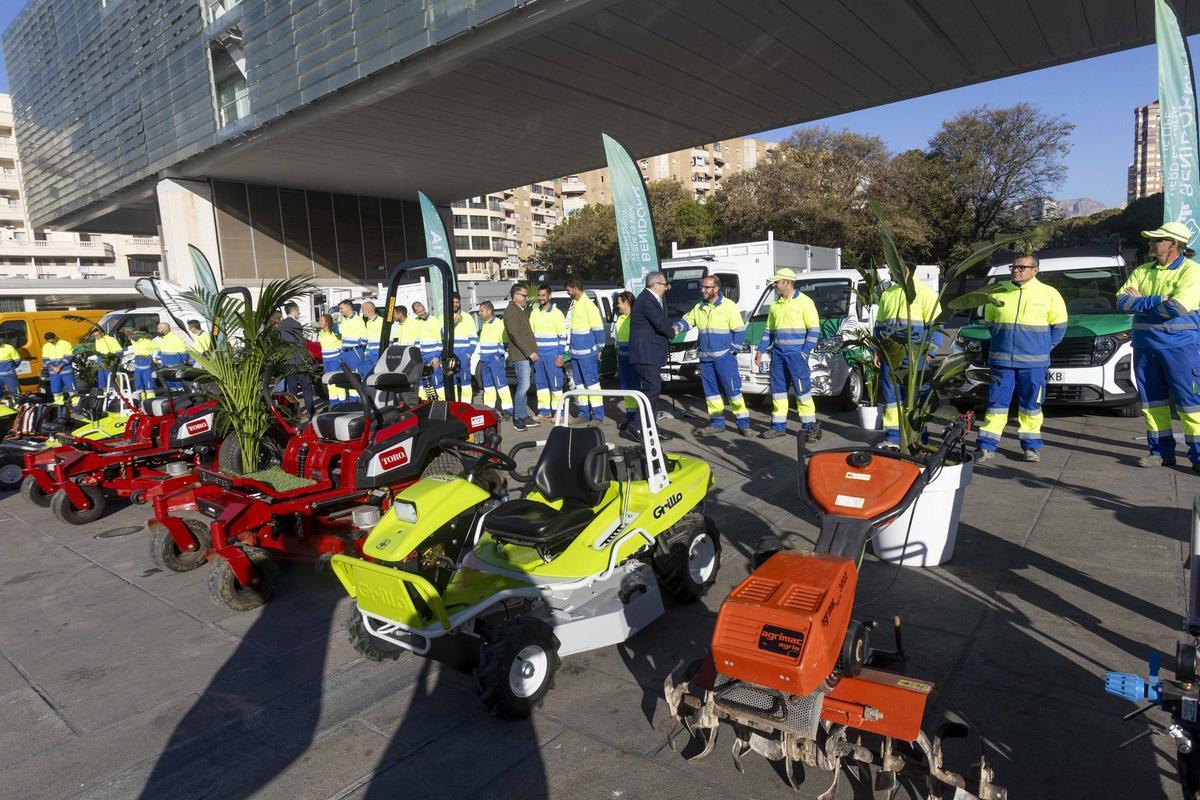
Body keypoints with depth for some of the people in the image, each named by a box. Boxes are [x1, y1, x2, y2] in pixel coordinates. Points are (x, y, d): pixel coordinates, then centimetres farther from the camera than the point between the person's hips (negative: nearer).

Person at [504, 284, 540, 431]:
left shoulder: (521, 310, 21)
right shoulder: (511, 311, -11)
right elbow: (515, 335, -19)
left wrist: (532, 351, 17)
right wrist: (529, 352, -21)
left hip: (528, 354, 10)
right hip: (520, 355, -10)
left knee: (524, 386, 11)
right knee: (523, 386, -11)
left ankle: (524, 416, 15)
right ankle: (518, 418, -5)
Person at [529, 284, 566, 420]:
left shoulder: (557, 313, -5)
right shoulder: (534, 313, 11)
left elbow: (563, 336, -7)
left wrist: (560, 355, -12)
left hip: (552, 355, -5)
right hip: (537, 355, 6)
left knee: (555, 383, -3)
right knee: (540, 383, 8)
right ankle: (544, 411, 16)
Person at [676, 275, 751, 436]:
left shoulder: (729, 306, -6)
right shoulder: (699, 308, 11)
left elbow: (739, 331, -6)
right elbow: (687, 320, 15)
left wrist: (733, 350, -11)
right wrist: (677, 327, -7)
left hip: (724, 357, -6)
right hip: (705, 358, 6)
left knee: (733, 390, -7)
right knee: (711, 391, 9)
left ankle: (743, 423, -3)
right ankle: (717, 423, 18)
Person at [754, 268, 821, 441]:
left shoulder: (804, 302, -5)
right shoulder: (775, 305, 15)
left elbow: (814, 329, -7)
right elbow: (769, 330, 21)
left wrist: (805, 351, -13)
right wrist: (761, 350, 13)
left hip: (796, 353, -7)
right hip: (778, 352, 7)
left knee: (802, 389, -6)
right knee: (777, 389, 8)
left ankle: (810, 425, 2)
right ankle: (778, 426, 15)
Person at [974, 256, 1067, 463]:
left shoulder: (1049, 294, 2)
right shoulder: (998, 293, 6)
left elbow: (1059, 325, 10)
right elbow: (989, 322, 19)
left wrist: (1044, 348, 7)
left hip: (1033, 362, -1)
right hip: (1001, 360, 1)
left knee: (1031, 404, 6)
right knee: (996, 402, -1)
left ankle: (1031, 446, 17)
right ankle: (987, 446, 2)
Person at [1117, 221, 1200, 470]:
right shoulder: (1142, 271, 11)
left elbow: (1179, 307, -19)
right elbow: (1122, 302, -1)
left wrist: (1141, 301, -8)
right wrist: (1158, 303, -13)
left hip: (1179, 345, -5)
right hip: (1145, 345, 5)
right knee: (1152, 401, 9)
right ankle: (1162, 452, 18)